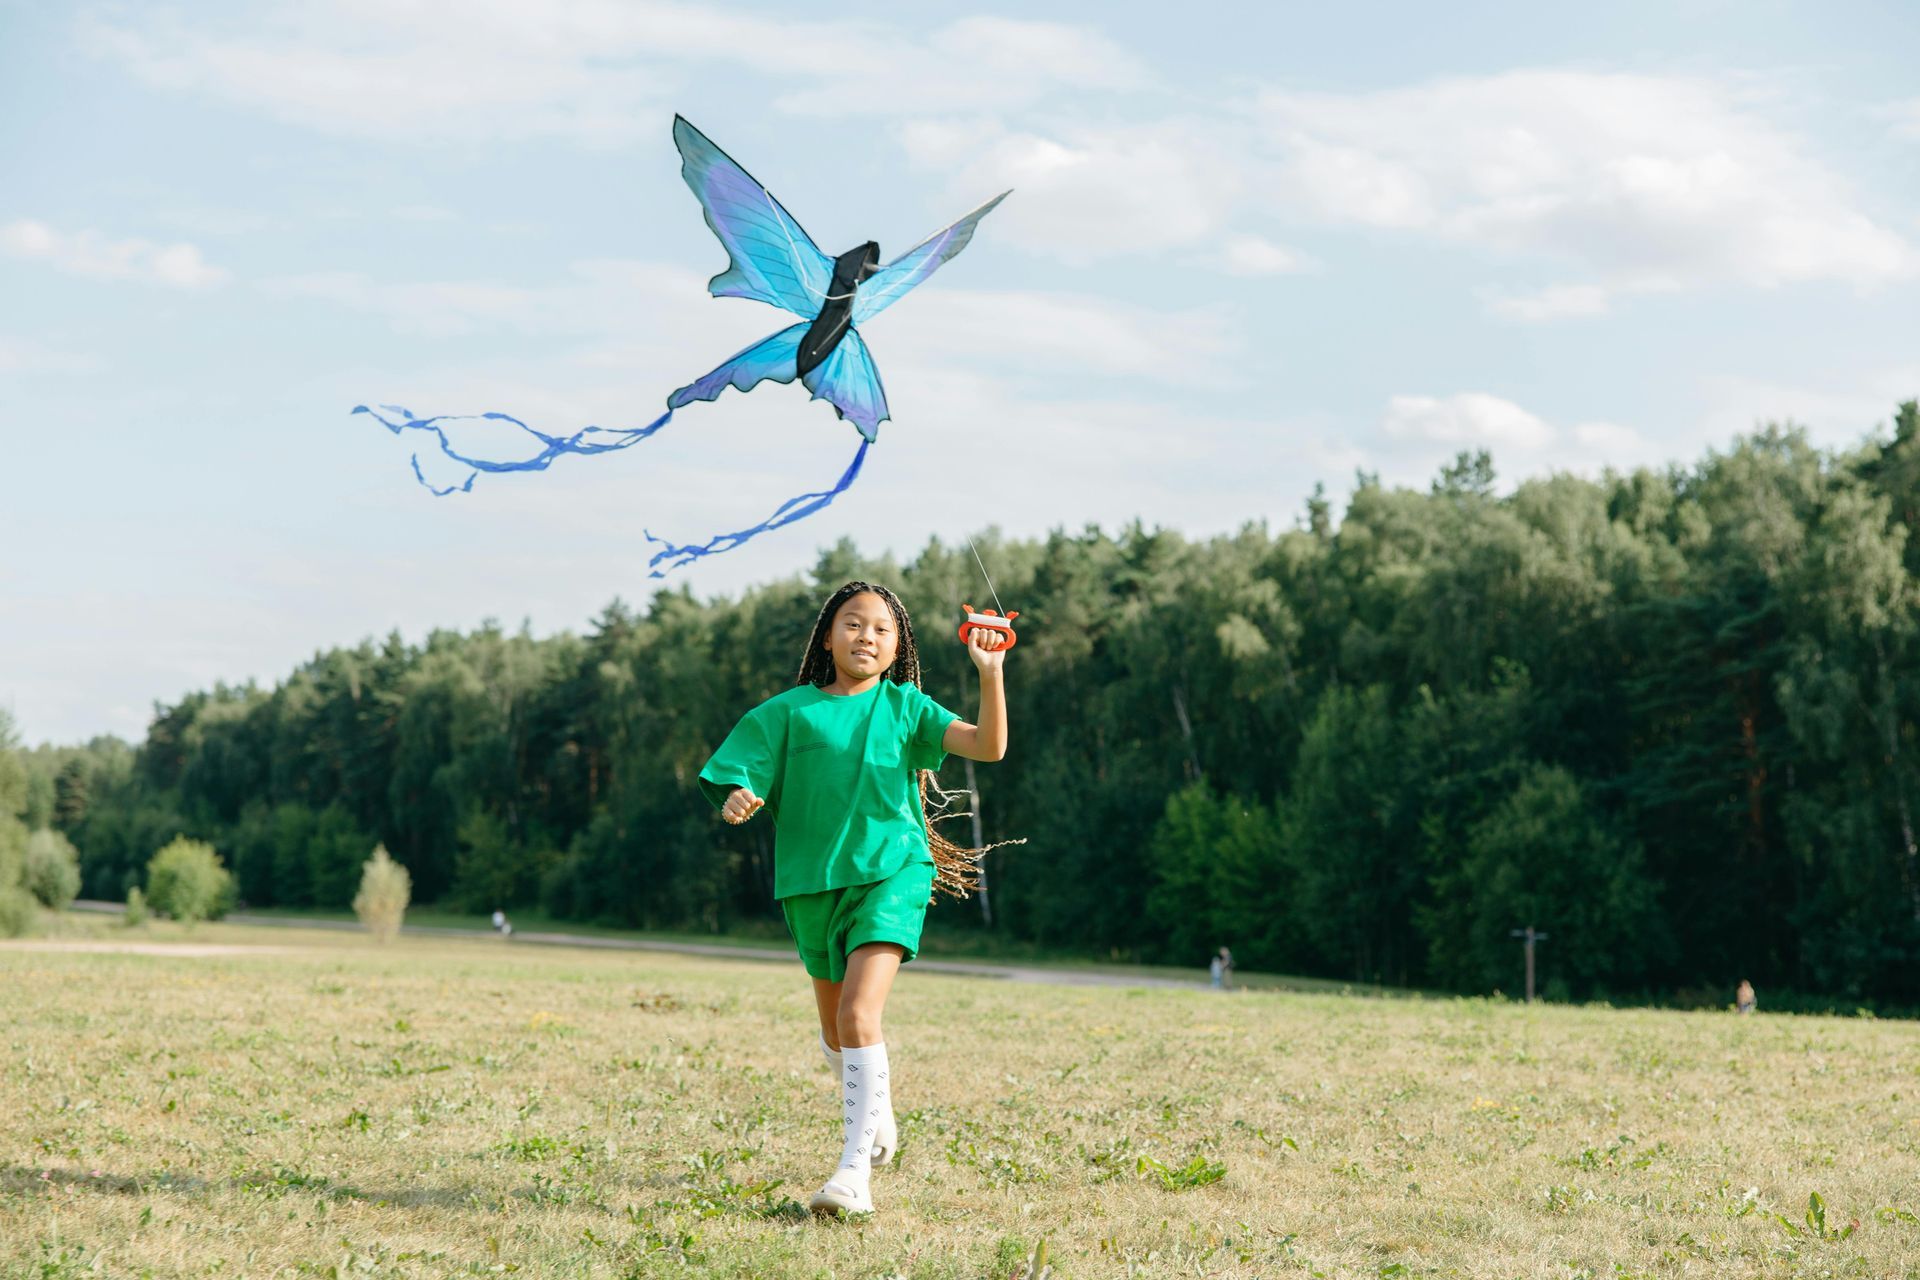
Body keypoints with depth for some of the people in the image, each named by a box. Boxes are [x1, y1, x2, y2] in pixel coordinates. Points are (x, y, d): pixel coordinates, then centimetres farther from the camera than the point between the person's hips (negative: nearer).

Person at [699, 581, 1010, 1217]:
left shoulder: (905, 706, 2)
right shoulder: (790, 711, 3)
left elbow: (988, 747, -8)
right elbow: (741, 784, 1)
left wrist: (991, 673, -20)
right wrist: (736, 802, -22)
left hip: (892, 872, -3)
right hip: (812, 881, 3)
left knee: (858, 1016, -21)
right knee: (834, 1028, 17)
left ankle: (856, 1170, -23)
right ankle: (874, 1108, 49)